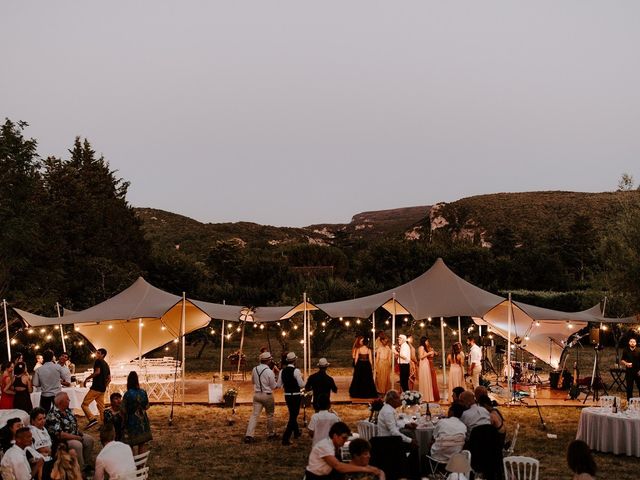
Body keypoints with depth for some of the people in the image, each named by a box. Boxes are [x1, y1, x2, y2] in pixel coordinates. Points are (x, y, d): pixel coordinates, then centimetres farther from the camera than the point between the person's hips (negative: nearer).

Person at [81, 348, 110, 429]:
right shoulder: (106, 365, 20)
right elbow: (109, 379, 19)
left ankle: (92, 419, -21)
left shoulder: (98, 361, -5)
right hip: (102, 389, 9)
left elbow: (97, 372, -21)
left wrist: (86, 379, -13)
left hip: (96, 387, -9)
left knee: (84, 404, -7)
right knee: (101, 407, 9)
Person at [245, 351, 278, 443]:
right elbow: (273, 386, -8)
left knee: (255, 415, 0)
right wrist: (274, 380, 10)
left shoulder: (254, 369, -2)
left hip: (257, 394, 4)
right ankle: (270, 434, 29)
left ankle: (249, 435, -11)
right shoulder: (269, 371, -17)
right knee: (269, 415, 15)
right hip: (267, 395, -4)